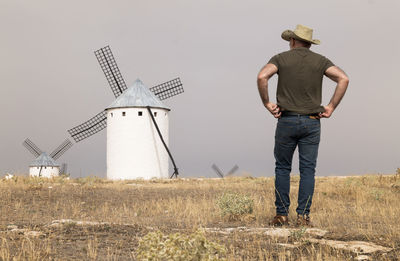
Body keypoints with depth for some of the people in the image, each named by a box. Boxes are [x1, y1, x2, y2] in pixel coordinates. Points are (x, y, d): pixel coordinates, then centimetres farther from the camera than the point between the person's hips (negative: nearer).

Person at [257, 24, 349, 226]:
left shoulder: (281, 58, 3)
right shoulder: (320, 61, 7)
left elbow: (262, 77, -15)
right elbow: (343, 79, -6)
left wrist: (267, 103, -6)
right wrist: (331, 107, -2)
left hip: (286, 120, -1)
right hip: (311, 122, 1)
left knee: (282, 168, 8)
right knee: (307, 170, 3)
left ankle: (282, 215, 7)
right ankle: (303, 216, 0)